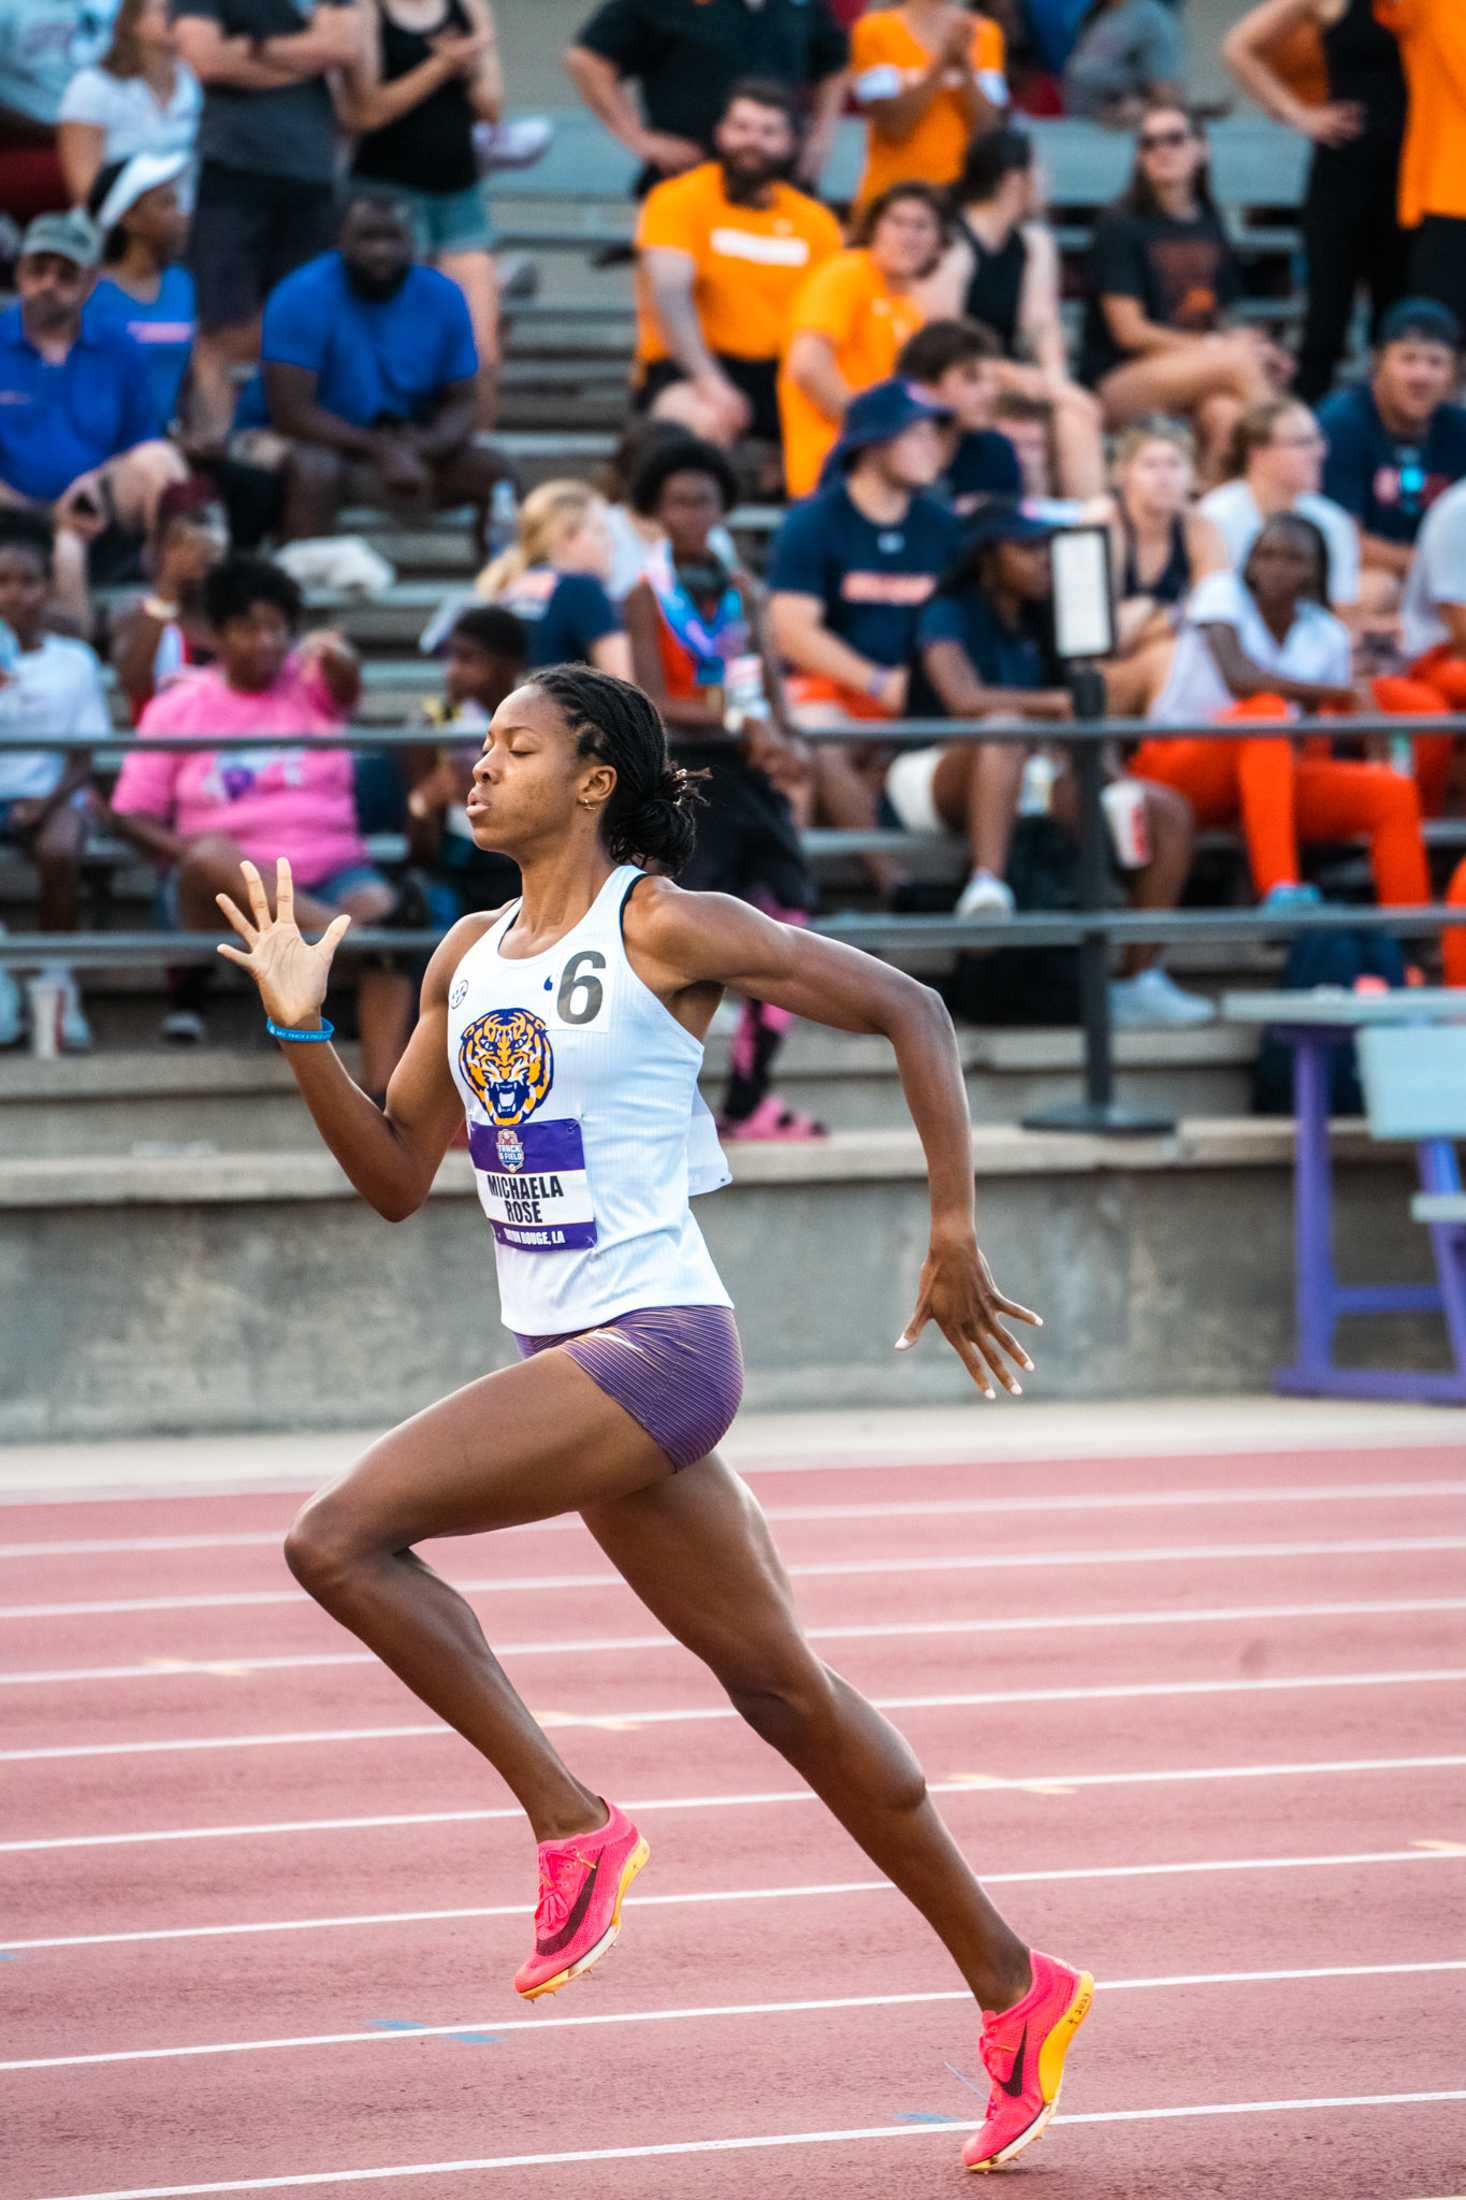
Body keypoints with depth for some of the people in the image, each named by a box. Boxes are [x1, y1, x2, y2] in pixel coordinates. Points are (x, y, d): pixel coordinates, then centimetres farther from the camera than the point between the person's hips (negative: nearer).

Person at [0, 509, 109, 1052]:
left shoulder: (74, 661, 8)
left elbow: (83, 759, 6)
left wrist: (51, 800, -13)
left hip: (50, 796, 0)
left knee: (59, 851, -35)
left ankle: (57, 984, -19)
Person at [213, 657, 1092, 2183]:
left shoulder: (665, 930, -8)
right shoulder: (469, 958, 14)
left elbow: (910, 1013, -6)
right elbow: (397, 1179, 16)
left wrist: (955, 1237, -7)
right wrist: (301, 1031, 3)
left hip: (655, 1342, -8)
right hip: (568, 1359, 8)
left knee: (340, 1538, -20)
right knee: (779, 1690, 12)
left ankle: (572, 1823, -11)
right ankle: (1014, 1990, 20)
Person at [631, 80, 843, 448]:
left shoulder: (816, 221, 10)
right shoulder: (679, 200, -4)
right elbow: (668, 295, -17)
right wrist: (711, 384, -29)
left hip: (781, 375, 5)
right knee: (709, 420, -38)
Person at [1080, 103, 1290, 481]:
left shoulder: (1210, 226, 15)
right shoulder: (1121, 225, -2)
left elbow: (1220, 320, 16)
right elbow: (1129, 331, -8)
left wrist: (1246, 340, -8)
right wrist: (1215, 346, -12)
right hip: (1113, 385, -4)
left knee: (1224, 412, -34)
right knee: (1236, 360, -30)